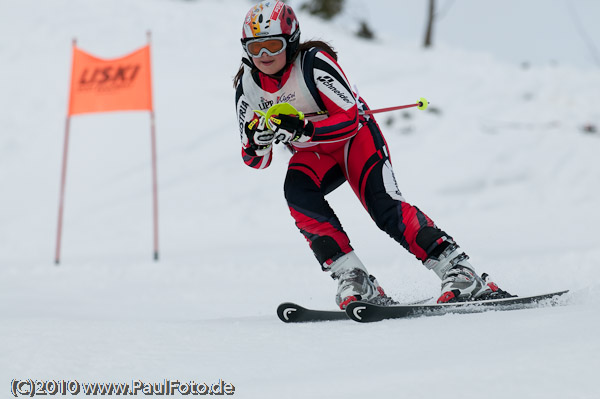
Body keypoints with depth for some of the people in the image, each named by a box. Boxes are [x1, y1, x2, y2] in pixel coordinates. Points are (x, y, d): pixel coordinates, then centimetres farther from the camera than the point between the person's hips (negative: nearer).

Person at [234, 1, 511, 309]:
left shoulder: (313, 62, -25)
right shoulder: (247, 86, -10)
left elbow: (349, 120, -28)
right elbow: (256, 161, -6)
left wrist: (301, 130, -42)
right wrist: (257, 142, -30)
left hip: (355, 136, -4)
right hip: (312, 154, 4)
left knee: (383, 205, -25)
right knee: (297, 192, -28)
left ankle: (460, 273, -24)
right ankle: (352, 279, -29)